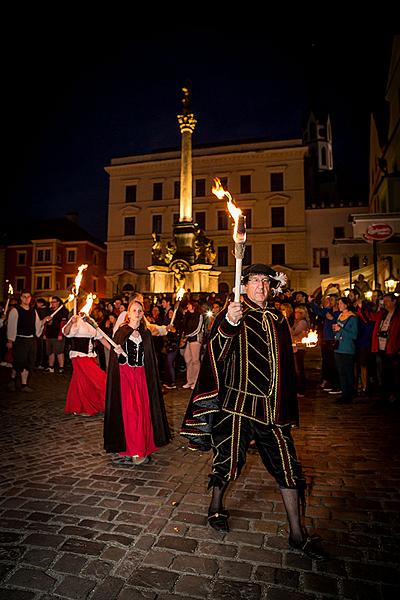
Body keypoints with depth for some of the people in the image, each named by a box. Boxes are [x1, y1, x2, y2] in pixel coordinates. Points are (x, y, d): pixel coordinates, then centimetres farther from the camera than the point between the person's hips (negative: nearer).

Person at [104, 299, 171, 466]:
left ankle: (142, 447, 17)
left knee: (142, 410, 3)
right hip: (125, 374, -3)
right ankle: (133, 451, 7)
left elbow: (150, 359, 12)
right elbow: (115, 357, 0)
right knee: (128, 411, -3)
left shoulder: (146, 333, 9)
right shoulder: (121, 332, 0)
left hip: (141, 375, 3)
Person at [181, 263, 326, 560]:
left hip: (272, 405, 5)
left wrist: (287, 405, 18)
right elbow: (216, 352, -21)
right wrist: (228, 324, -39)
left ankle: (297, 534, 24)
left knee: (287, 465, 8)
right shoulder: (233, 314, -6)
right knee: (230, 457, 8)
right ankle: (216, 505, 37)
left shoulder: (277, 319, 11)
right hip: (238, 402, -5)